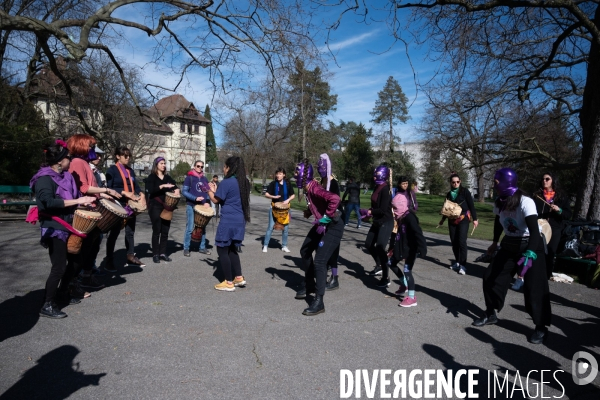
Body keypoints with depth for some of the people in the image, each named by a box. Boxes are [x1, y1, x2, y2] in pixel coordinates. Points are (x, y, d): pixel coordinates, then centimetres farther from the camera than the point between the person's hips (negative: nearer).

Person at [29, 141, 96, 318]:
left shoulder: (65, 176, 11)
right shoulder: (44, 178, -15)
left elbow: (72, 197, 18)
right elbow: (48, 202, -29)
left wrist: (85, 200, 1)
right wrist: (77, 201, -29)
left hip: (69, 225, 9)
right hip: (54, 228, -9)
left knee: (74, 260, 18)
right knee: (59, 267, -6)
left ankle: (62, 292, 35)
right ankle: (47, 305, 6)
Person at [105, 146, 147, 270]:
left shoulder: (130, 170, 14)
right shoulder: (112, 170, -4)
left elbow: (136, 186, 12)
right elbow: (109, 188, -13)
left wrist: (141, 194, -8)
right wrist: (124, 193, -23)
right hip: (118, 205, -6)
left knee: (130, 231, 12)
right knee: (114, 233, 1)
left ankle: (131, 256, 22)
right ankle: (109, 261, 10)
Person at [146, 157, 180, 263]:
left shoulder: (168, 177, 14)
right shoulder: (151, 177, 0)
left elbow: (175, 186, 8)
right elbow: (150, 190, -15)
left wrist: (176, 190, -13)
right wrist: (163, 186, -23)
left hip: (167, 207, 5)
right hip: (155, 207, -5)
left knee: (165, 231, 5)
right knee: (156, 231, -3)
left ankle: (163, 253, 12)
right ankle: (155, 254, 4)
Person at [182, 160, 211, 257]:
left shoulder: (205, 179, 12)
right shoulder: (189, 177, -1)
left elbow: (208, 192, 15)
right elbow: (184, 191, -7)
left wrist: (207, 202, -3)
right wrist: (195, 198, -20)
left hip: (202, 206, 5)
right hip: (191, 206, -5)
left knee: (203, 227, 9)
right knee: (190, 228, -5)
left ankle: (202, 247, 18)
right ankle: (186, 248, 5)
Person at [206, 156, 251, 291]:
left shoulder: (227, 182, -14)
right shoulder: (243, 182, 12)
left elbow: (216, 200, -7)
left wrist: (210, 190, 11)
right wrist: (216, 190, 21)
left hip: (228, 221, -8)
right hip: (240, 220, 8)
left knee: (222, 250, 2)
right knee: (232, 249, 19)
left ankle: (229, 283, 6)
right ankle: (239, 277, 20)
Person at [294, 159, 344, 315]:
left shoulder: (314, 189, -24)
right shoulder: (308, 189, 4)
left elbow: (334, 198, -40)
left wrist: (326, 217, -30)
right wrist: (308, 212, 12)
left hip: (333, 227, -11)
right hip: (322, 225, 11)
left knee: (319, 261, -12)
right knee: (305, 251, 20)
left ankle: (318, 302, -3)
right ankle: (310, 285, 37)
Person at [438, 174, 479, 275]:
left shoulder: (465, 191, -3)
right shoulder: (449, 194, 9)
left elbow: (471, 205, -4)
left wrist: (475, 219, -8)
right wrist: (443, 219, 24)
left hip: (463, 219, -5)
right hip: (452, 220, 5)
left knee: (462, 242, -13)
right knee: (454, 242, 6)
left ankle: (463, 265, -8)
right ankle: (457, 262, 18)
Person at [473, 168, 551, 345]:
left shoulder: (525, 202, -26)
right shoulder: (499, 203, -6)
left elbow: (534, 230, -35)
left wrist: (529, 254, -46)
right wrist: (495, 242, 20)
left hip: (530, 246, -6)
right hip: (509, 245, 7)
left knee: (534, 287, -7)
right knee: (491, 276, 5)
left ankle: (541, 327, 11)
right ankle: (491, 314, 22)